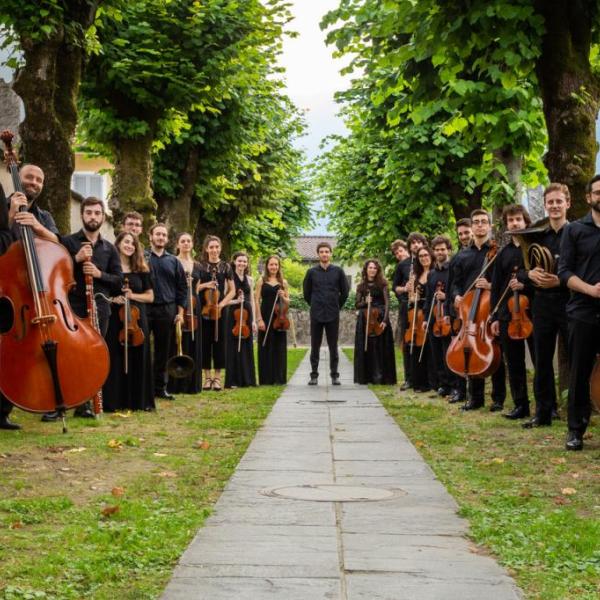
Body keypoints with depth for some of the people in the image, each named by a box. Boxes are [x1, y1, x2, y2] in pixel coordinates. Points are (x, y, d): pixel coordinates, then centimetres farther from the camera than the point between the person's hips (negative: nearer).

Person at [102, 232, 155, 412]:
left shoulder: (141, 269, 10)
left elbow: (150, 296, 11)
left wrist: (132, 295, -6)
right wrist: (112, 299, -16)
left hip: (137, 318, 3)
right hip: (115, 318, -3)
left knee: (137, 358, 4)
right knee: (115, 359, -3)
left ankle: (138, 400, 12)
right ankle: (114, 401, 2)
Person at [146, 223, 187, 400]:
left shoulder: (173, 261, 11)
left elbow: (182, 288, 11)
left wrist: (180, 312, 4)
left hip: (167, 311, 3)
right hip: (145, 309, -3)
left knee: (163, 350, 8)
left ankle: (160, 387, 16)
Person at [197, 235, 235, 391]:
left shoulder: (225, 266, 4)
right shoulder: (200, 266, 4)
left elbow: (232, 290, 4)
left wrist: (222, 303, -10)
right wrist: (204, 285, -14)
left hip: (219, 310, 0)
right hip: (203, 309, 0)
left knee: (219, 342, 2)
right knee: (205, 342, 2)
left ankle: (217, 377, 9)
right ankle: (207, 377, 10)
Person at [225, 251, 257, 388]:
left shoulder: (249, 279, 12)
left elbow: (252, 300, 13)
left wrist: (254, 320, 7)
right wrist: (235, 301, -21)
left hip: (247, 316, 5)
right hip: (233, 315, -4)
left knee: (247, 347, 7)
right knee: (234, 347, -2)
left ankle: (247, 379, 14)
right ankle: (233, 380, 3)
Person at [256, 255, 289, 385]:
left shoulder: (283, 282, 9)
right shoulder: (261, 281, 4)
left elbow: (288, 301, 13)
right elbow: (257, 300, 0)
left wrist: (283, 297, -10)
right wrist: (259, 319, -8)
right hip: (265, 317, -2)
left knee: (279, 348, 2)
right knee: (265, 347, 1)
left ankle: (279, 378, 8)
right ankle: (266, 379, 6)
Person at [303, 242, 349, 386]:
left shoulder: (338, 271, 2)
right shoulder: (312, 272, 3)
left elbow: (345, 291, 8)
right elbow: (306, 292, 11)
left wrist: (337, 306, 8)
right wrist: (314, 306, 9)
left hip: (333, 315, 0)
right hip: (316, 314, 0)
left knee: (333, 346, 3)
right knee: (315, 346, 3)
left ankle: (334, 375, 9)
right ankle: (314, 375, 9)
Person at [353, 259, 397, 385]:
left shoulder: (382, 284, 3)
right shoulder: (361, 286, 10)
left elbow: (387, 303, -5)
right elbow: (358, 305, 8)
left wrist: (385, 320, -16)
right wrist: (365, 302, -14)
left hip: (380, 320, -2)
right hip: (365, 321, 2)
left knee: (381, 348, -3)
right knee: (366, 349, 1)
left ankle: (380, 377, 1)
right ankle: (366, 377, 7)